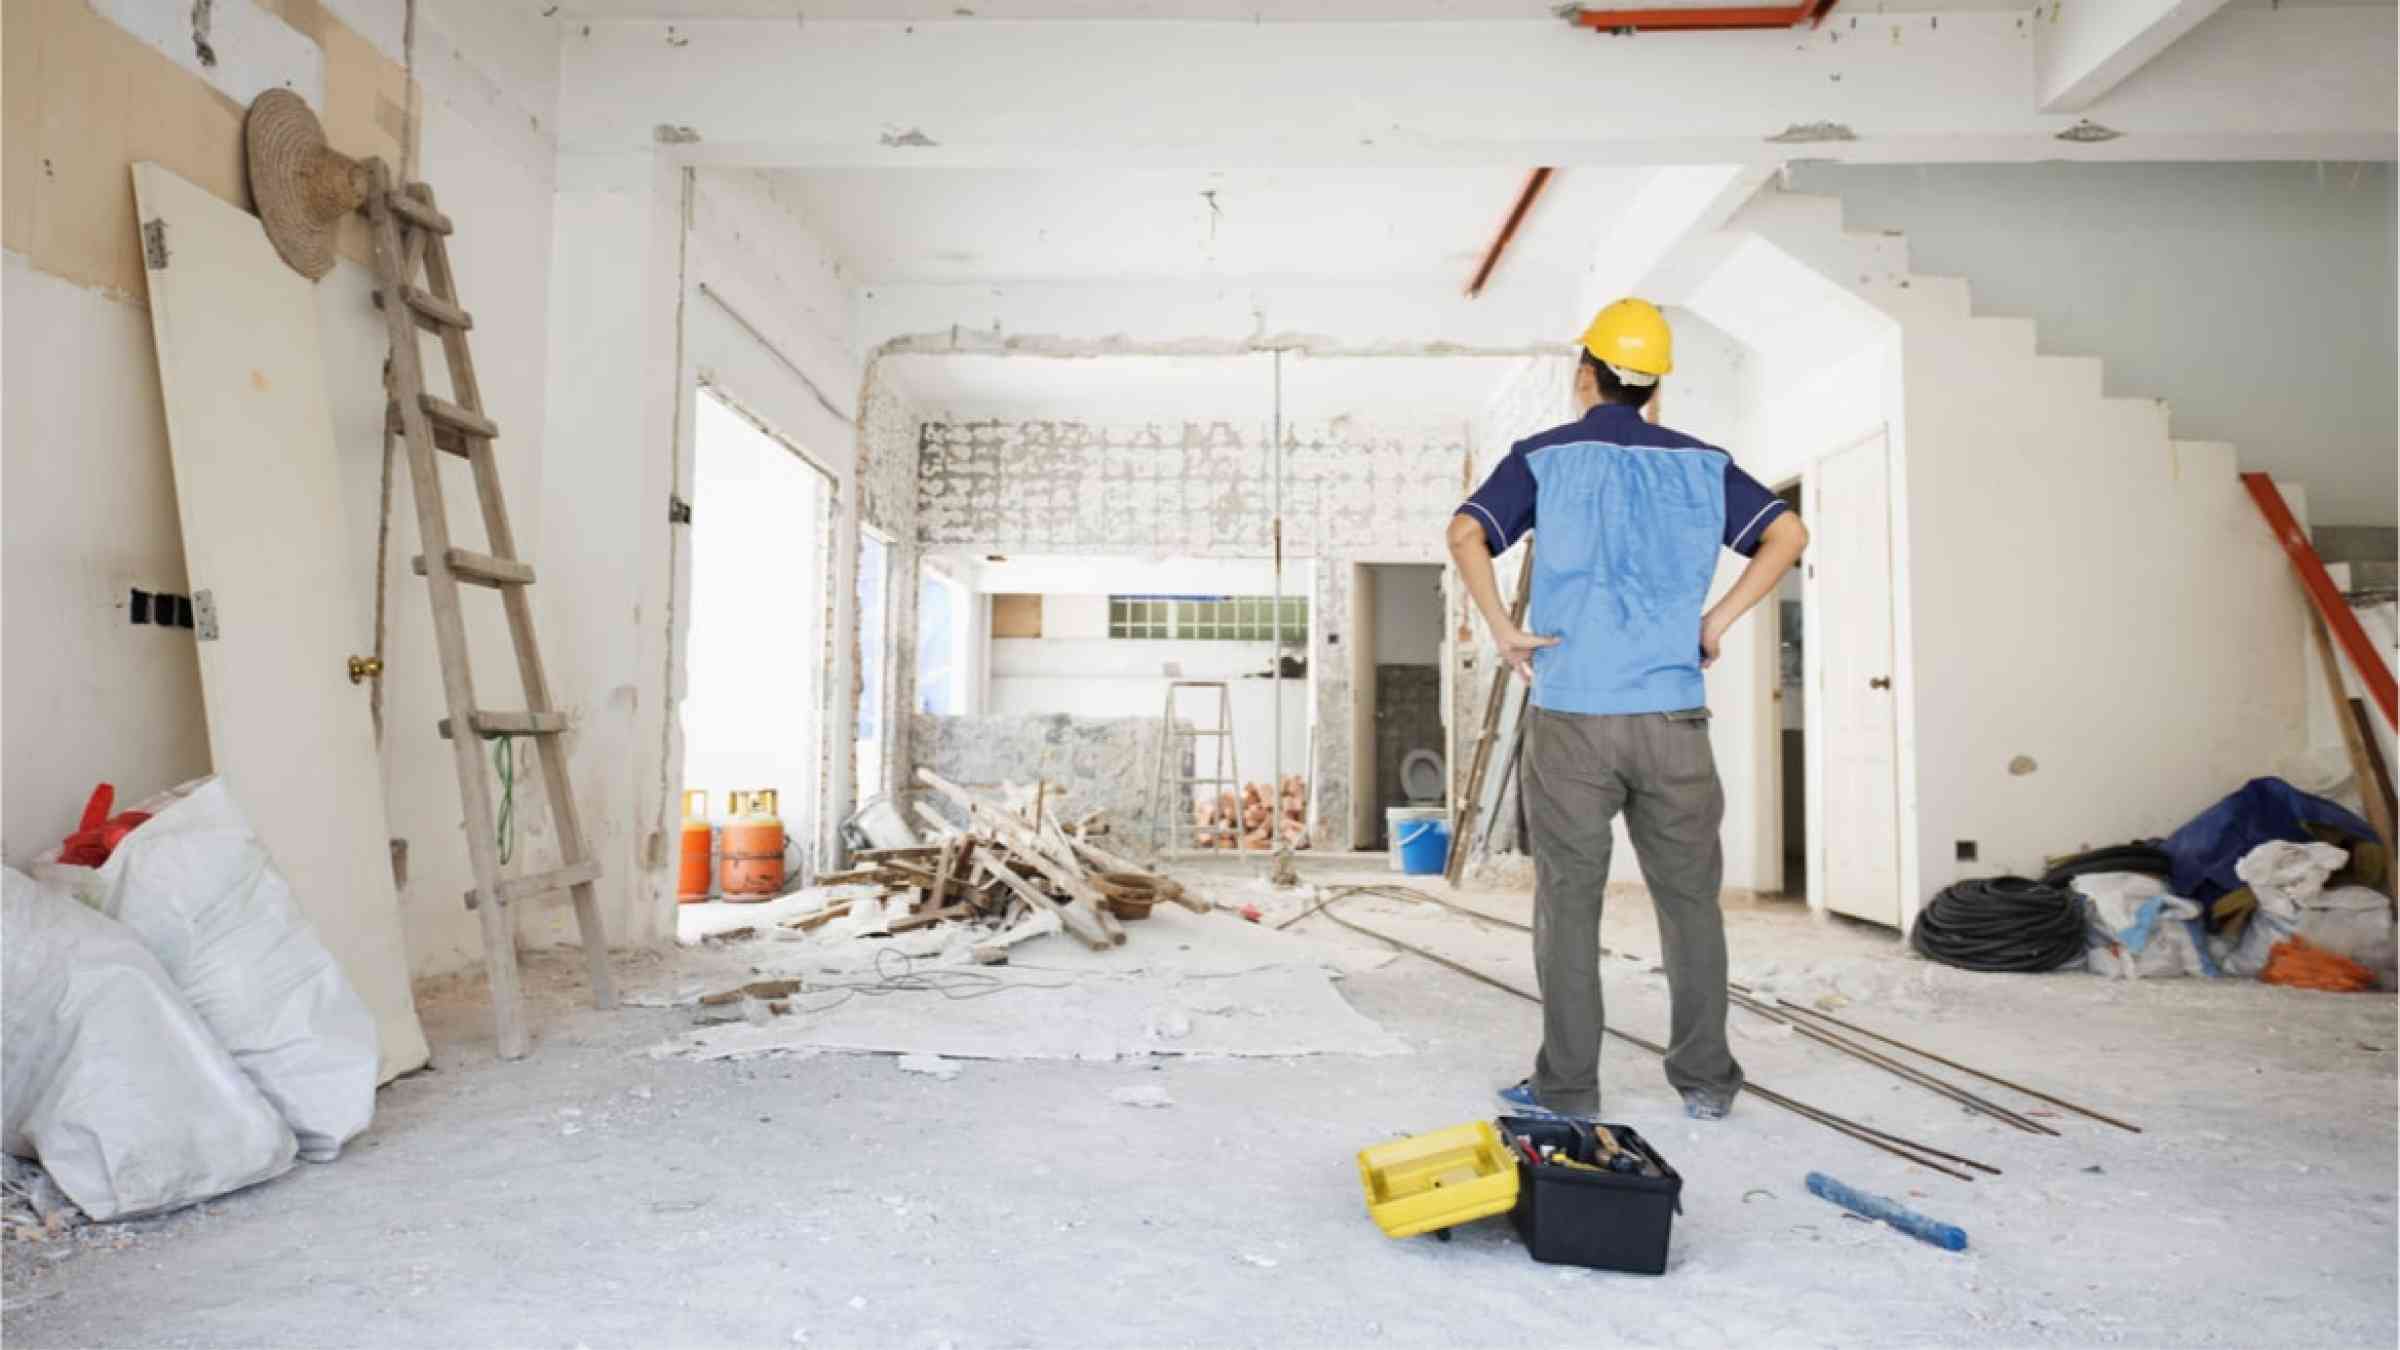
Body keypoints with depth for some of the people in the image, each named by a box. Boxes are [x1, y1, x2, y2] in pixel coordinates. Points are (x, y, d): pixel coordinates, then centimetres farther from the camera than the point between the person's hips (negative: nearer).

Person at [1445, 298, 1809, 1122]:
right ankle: (1705, 1080, 19)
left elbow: (1466, 534, -12)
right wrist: (1717, 622, 4)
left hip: (1570, 715, -2)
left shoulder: (1545, 457, 2)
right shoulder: (1699, 462, 10)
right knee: (1689, 898, 12)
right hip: (1672, 714, 2)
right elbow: (1787, 534, 4)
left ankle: (1568, 1085, 13)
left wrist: (1502, 630, -5)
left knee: (1569, 901, 6)